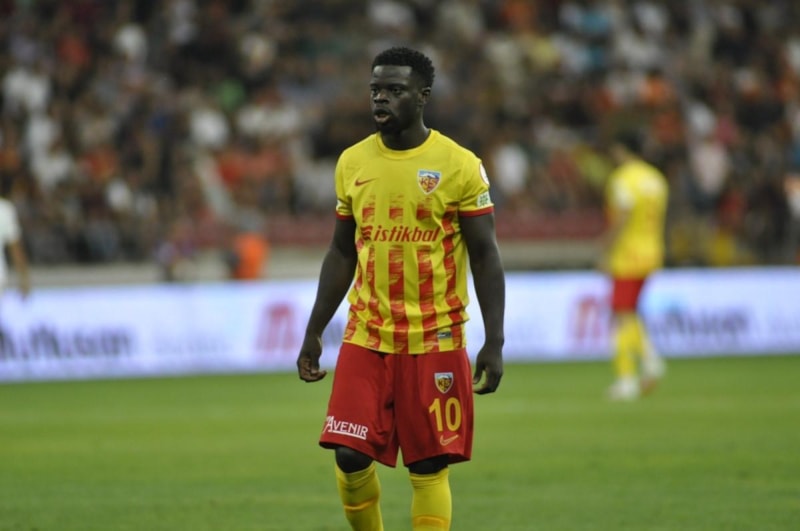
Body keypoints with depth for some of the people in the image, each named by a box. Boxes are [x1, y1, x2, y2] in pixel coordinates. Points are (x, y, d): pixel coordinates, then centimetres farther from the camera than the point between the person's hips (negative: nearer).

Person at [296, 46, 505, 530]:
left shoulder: (458, 165, -6)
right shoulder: (353, 162, 7)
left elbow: (486, 256, -5)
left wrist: (494, 343, -11)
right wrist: (313, 334, 11)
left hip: (435, 341, -3)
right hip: (366, 339, 3)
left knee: (430, 467, 0)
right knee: (350, 456, -4)